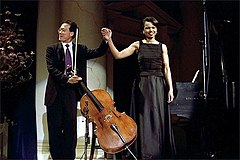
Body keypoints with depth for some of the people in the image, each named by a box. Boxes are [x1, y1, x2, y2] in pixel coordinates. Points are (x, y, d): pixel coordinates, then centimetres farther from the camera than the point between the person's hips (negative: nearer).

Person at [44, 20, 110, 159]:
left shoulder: (81, 49, 11)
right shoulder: (52, 49, 5)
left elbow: (99, 53, 3)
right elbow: (52, 69, -8)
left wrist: (106, 40, -15)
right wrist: (66, 78, -24)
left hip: (71, 92, 1)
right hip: (55, 93, -1)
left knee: (70, 128, 3)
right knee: (55, 128, 5)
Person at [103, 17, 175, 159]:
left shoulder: (162, 47, 9)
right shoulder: (137, 45, 6)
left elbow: (167, 69, 5)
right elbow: (118, 55, -3)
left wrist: (170, 89, -3)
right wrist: (109, 40, -12)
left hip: (159, 85, 1)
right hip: (142, 85, -1)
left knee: (159, 119, 3)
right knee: (143, 118, 1)